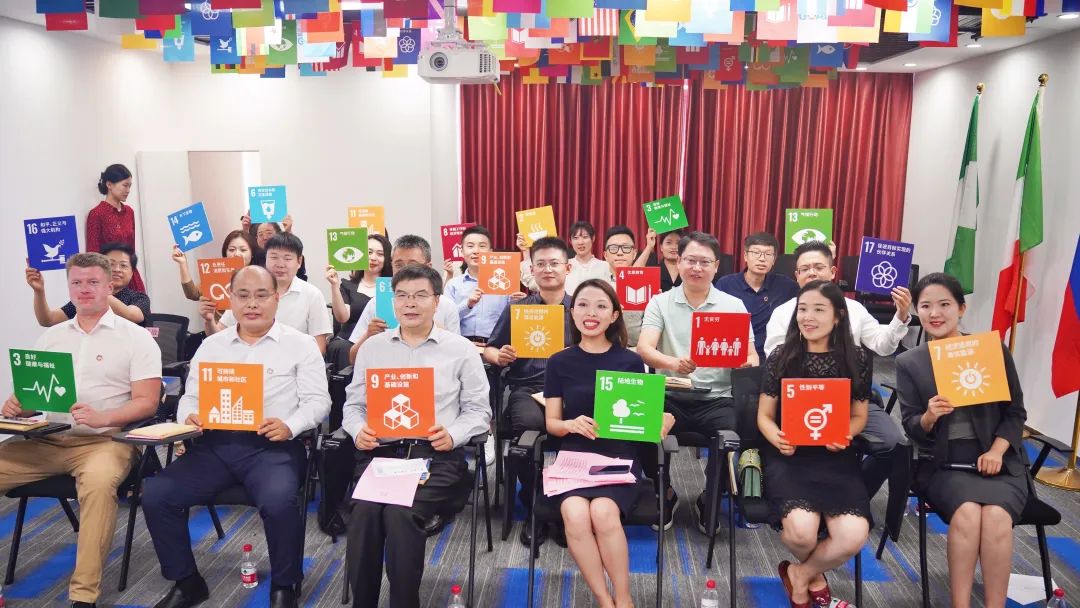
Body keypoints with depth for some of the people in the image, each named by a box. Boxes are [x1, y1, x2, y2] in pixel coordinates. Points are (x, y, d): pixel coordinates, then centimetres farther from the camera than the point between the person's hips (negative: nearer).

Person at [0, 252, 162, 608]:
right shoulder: (50, 337, 18)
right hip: (47, 439, 6)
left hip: (105, 440, -5)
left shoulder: (136, 338, 2)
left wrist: (103, 417, -23)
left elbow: (147, 403, -5)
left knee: (98, 481, -37)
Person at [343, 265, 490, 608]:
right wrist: (359, 431, -5)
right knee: (364, 511, -26)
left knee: (401, 513, -29)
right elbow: (353, 403, 16)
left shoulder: (461, 349, 8)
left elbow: (478, 410, 7)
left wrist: (453, 435, -12)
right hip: (380, 451, 2)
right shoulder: (372, 347, 16)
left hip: (436, 454, -2)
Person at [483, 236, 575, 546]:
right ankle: (534, 506, -10)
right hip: (527, 387, 1)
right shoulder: (517, 308, 17)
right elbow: (489, 350, 19)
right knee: (529, 424, -35)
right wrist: (499, 356, -4)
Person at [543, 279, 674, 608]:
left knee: (603, 512, -31)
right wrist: (571, 424, -16)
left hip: (619, 457, -1)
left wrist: (660, 421, -14)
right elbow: (552, 422, 7)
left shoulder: (631, 362, 4)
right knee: (575, 514, -29)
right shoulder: (559, 363, 7)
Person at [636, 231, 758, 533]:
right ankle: (665, 495, 6)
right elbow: (644, 348, -9)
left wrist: (748, 363, -22)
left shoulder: (733, 305, 9)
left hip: (717, 398, 1)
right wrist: (673, 363, -31)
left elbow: (750, 355, 4)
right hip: (671, 396, 0)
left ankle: (709, 500, 6)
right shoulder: (660, 302, 5)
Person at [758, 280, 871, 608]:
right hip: (788, 456, -1)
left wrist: (842, 435, -11)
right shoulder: (781, 357, 0)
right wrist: (778, 439, -17)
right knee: (802, 530, -28)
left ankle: (800, 575, 10)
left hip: (835, 458, 2)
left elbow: (858, 416, 12)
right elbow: (765, 416, 5)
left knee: (854, 536, -24)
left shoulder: (857, 359, 4)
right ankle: (814, 575, 13)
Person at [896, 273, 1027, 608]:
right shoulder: (909, 362, 4)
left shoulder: (994, 350, 4)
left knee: (996, 516, -29)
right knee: (967, 512, -29)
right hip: (944, 464, 0)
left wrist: (996, 450, -10)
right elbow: (910, 428, 1)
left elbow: (1015, 411, 6)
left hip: (997, 461, 0)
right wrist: (929, 417, -22)